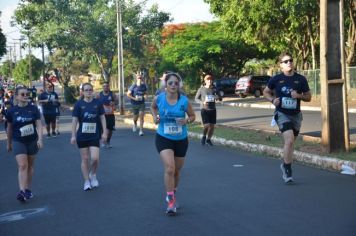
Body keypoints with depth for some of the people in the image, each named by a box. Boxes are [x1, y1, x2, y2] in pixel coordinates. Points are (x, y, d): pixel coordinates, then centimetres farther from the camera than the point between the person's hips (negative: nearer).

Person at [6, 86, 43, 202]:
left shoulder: (33, 109, -3)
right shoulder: (11, 111, -2)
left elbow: (39, 125, -7)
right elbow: (9, 128, 9)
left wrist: (40, 139, -20)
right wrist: (9, 143, 16)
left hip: (32, 141, 1)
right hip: (18, 142, -1)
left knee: (30, 166, 11)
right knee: (22, 166, -14)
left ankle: (28, 189, 23)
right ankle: (22, 191, -19)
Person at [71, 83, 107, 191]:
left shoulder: (98, 103, 0)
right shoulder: (79, 104, -2)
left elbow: (102, 118, 4)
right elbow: (74, 120, 0)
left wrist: (104, 132, -1)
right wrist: (73, 135, -3)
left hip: (94, 135, 0)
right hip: (82, 136, 0)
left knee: (95, 158, -10)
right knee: (85, 159, 5)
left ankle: (93, 175, 19)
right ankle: (87, 181, 17)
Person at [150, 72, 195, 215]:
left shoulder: (184, 101, -11)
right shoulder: (159, 99, -9)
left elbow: (193, 116, 3)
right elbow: (153, 107, 15)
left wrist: (187, 120, -18)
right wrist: (155, 117, -3)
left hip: (181, 139, 2)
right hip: (163, 139, -2)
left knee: (177, 171, 16)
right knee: (169, 168, -20)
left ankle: (172, 195, 41)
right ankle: (171, 201, -9)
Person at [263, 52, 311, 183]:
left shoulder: (301, 79, 0)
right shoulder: (276, 79, -4)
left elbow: (308, 97, 7)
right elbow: (266, 92, 10)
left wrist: (299, 95, -14)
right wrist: (272, 100, -10)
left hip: (296, 115, 4)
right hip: (282, 114, -3)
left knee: (290, 142, 16)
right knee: (289, 140, -21)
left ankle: (285, 165, 40)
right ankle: (288, 170, -11)